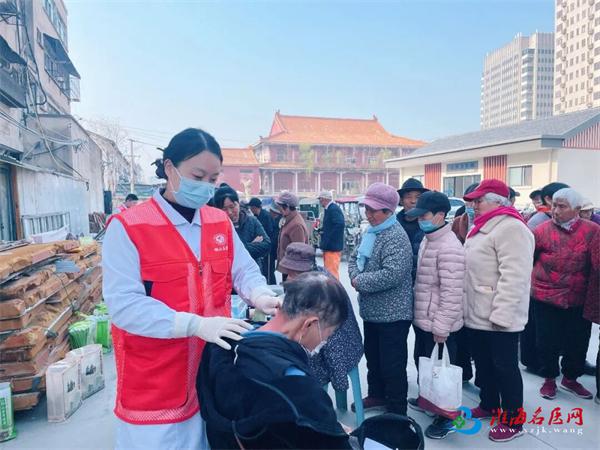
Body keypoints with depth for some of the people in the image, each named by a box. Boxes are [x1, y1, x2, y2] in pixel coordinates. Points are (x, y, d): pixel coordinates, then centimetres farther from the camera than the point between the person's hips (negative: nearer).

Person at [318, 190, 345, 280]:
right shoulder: (329, 209, 16)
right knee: (328, 272, 18)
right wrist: (322, 229, 7)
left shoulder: (334, 209, -16)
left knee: (332, 272, -8)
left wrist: (328, 240, -25)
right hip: (329, 247, 11)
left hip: (332, 247, -11)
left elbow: (340, 224, -28)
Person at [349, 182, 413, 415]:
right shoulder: (370, 232, 9)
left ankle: (396, 412, 20)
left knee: (392, 365, 4)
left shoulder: (396, 237, -20)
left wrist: (360, 282, -19)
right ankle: (377, 395, 42)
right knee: (372, 357, 23)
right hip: (372, 310, 9)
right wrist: (355, 276, -5)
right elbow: (355, 258, 16)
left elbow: (392, 274, -30)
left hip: (392, 314, -9)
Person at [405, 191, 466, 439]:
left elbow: (451, 294, -23)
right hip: (422, 319, 9)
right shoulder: (427, 240, 8)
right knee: (422, 361, 23)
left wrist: (441, 327, -20)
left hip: (437, 324, -9)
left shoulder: (449, 248, -23)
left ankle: (446, 417, 25)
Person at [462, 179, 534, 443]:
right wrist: (467, 307, 20)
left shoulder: (510, 228, -17)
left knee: (505, 368, 5)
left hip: (499, 318, -9)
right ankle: (489, 405, 38)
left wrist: (500, 315, -26)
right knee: (483, 364, 20)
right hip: (477, 314, 9)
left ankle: (513, 421, 20)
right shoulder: (483, 227, 15)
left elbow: (513, 277, -24)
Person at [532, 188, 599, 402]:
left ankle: (570, 378, 38)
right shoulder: (543, 230, -5)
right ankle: (549, 379, 30)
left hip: (579, 300, 2)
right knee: (548, 341, 9)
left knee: (578, 342, 15)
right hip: (546, 297, -1)